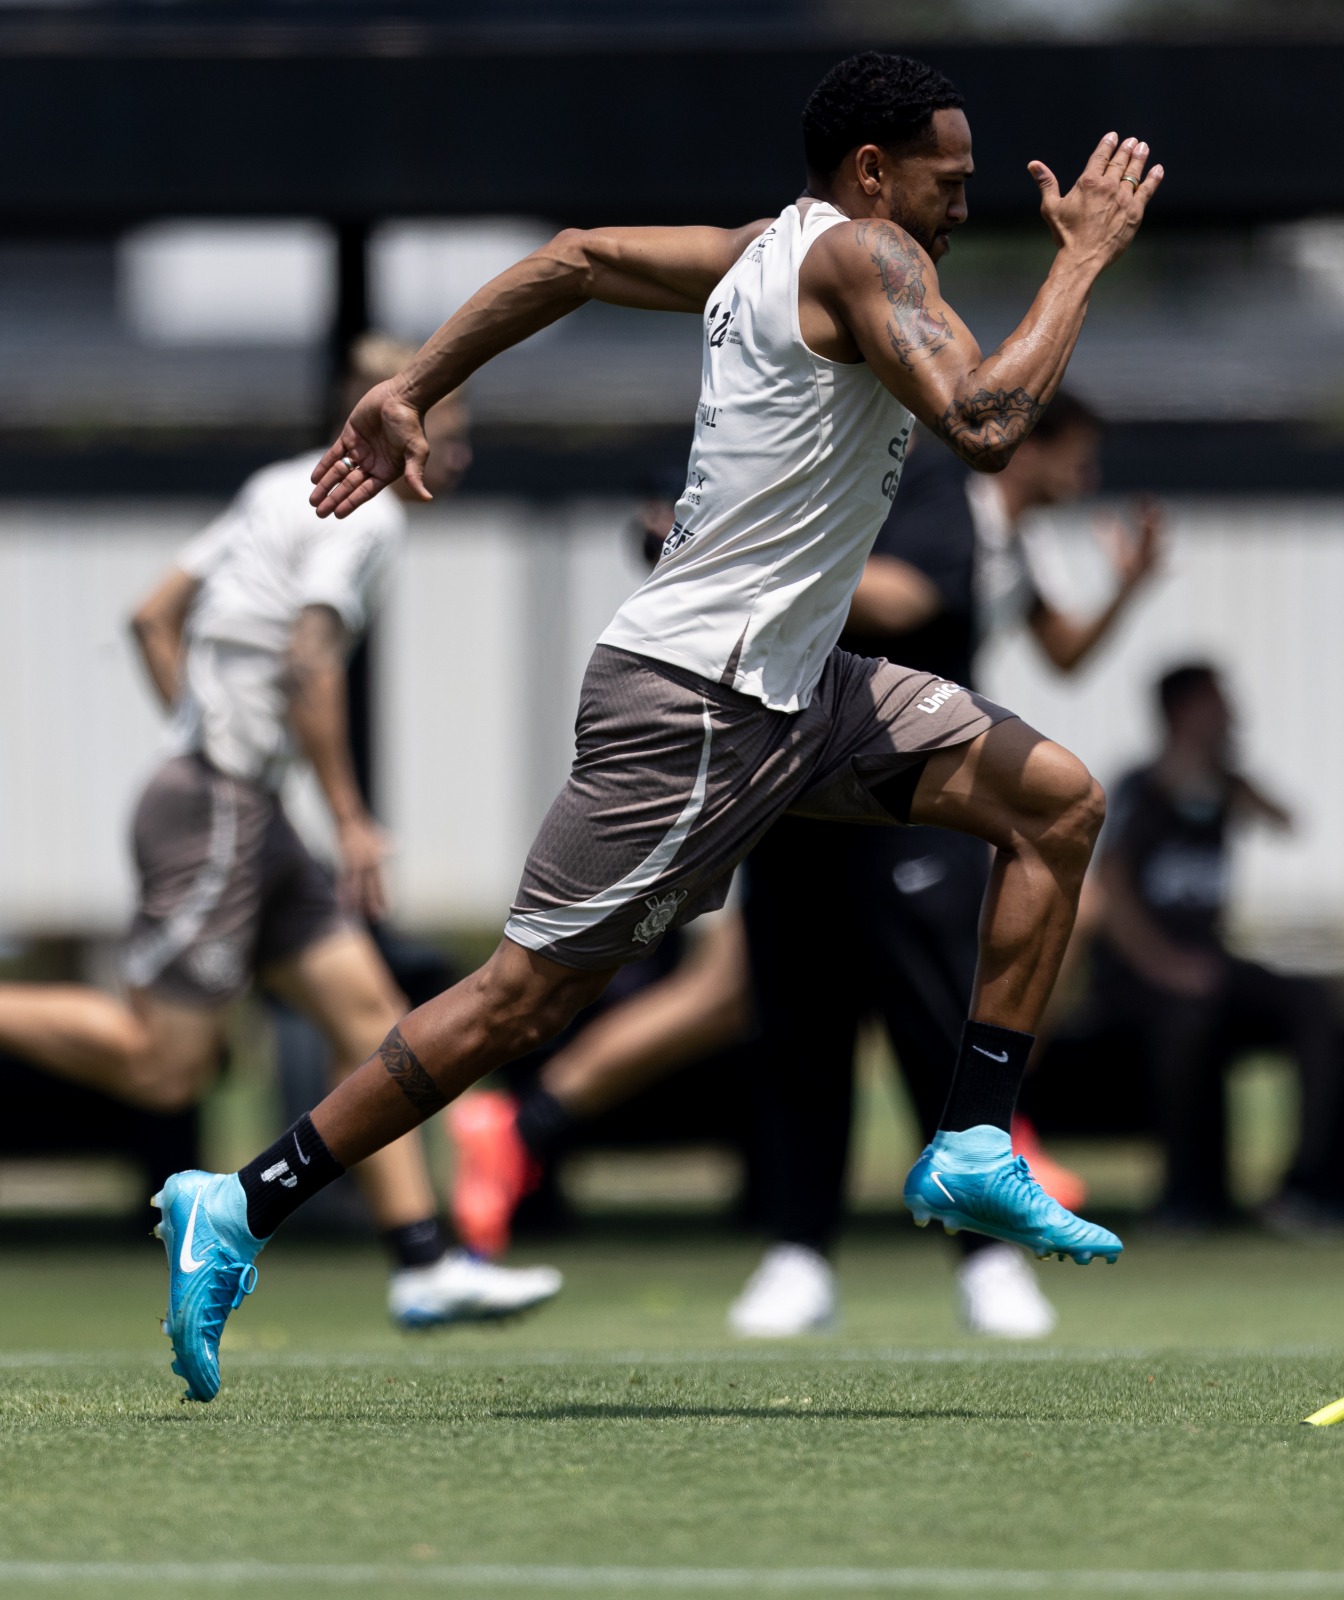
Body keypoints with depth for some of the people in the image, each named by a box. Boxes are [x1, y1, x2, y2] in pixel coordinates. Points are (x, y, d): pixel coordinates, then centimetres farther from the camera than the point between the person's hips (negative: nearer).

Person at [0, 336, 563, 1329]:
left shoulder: (288, 491, 17)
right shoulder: (368, 513, -10)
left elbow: (155, 618, 18)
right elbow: (308, 665, -21)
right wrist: (351, 819, -16)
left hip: (246, 813, 10)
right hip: (220, 810, -10)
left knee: (373, 1022, 6)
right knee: (166, 1068, -9)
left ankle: (425, 1265, 4)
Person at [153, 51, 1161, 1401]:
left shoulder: (773, 252, 14)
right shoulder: (861, 254, -13)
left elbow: (574, 260, 17)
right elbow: (985, 426, -26)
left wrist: (409, 394, 18)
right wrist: (1083, 253, -16)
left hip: (791, 687, 10)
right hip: (693, 699, -10)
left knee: (1057, 802, 5)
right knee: (527, 994, -7)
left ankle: (970, 1151, 5)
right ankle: (238, 1211, 0)